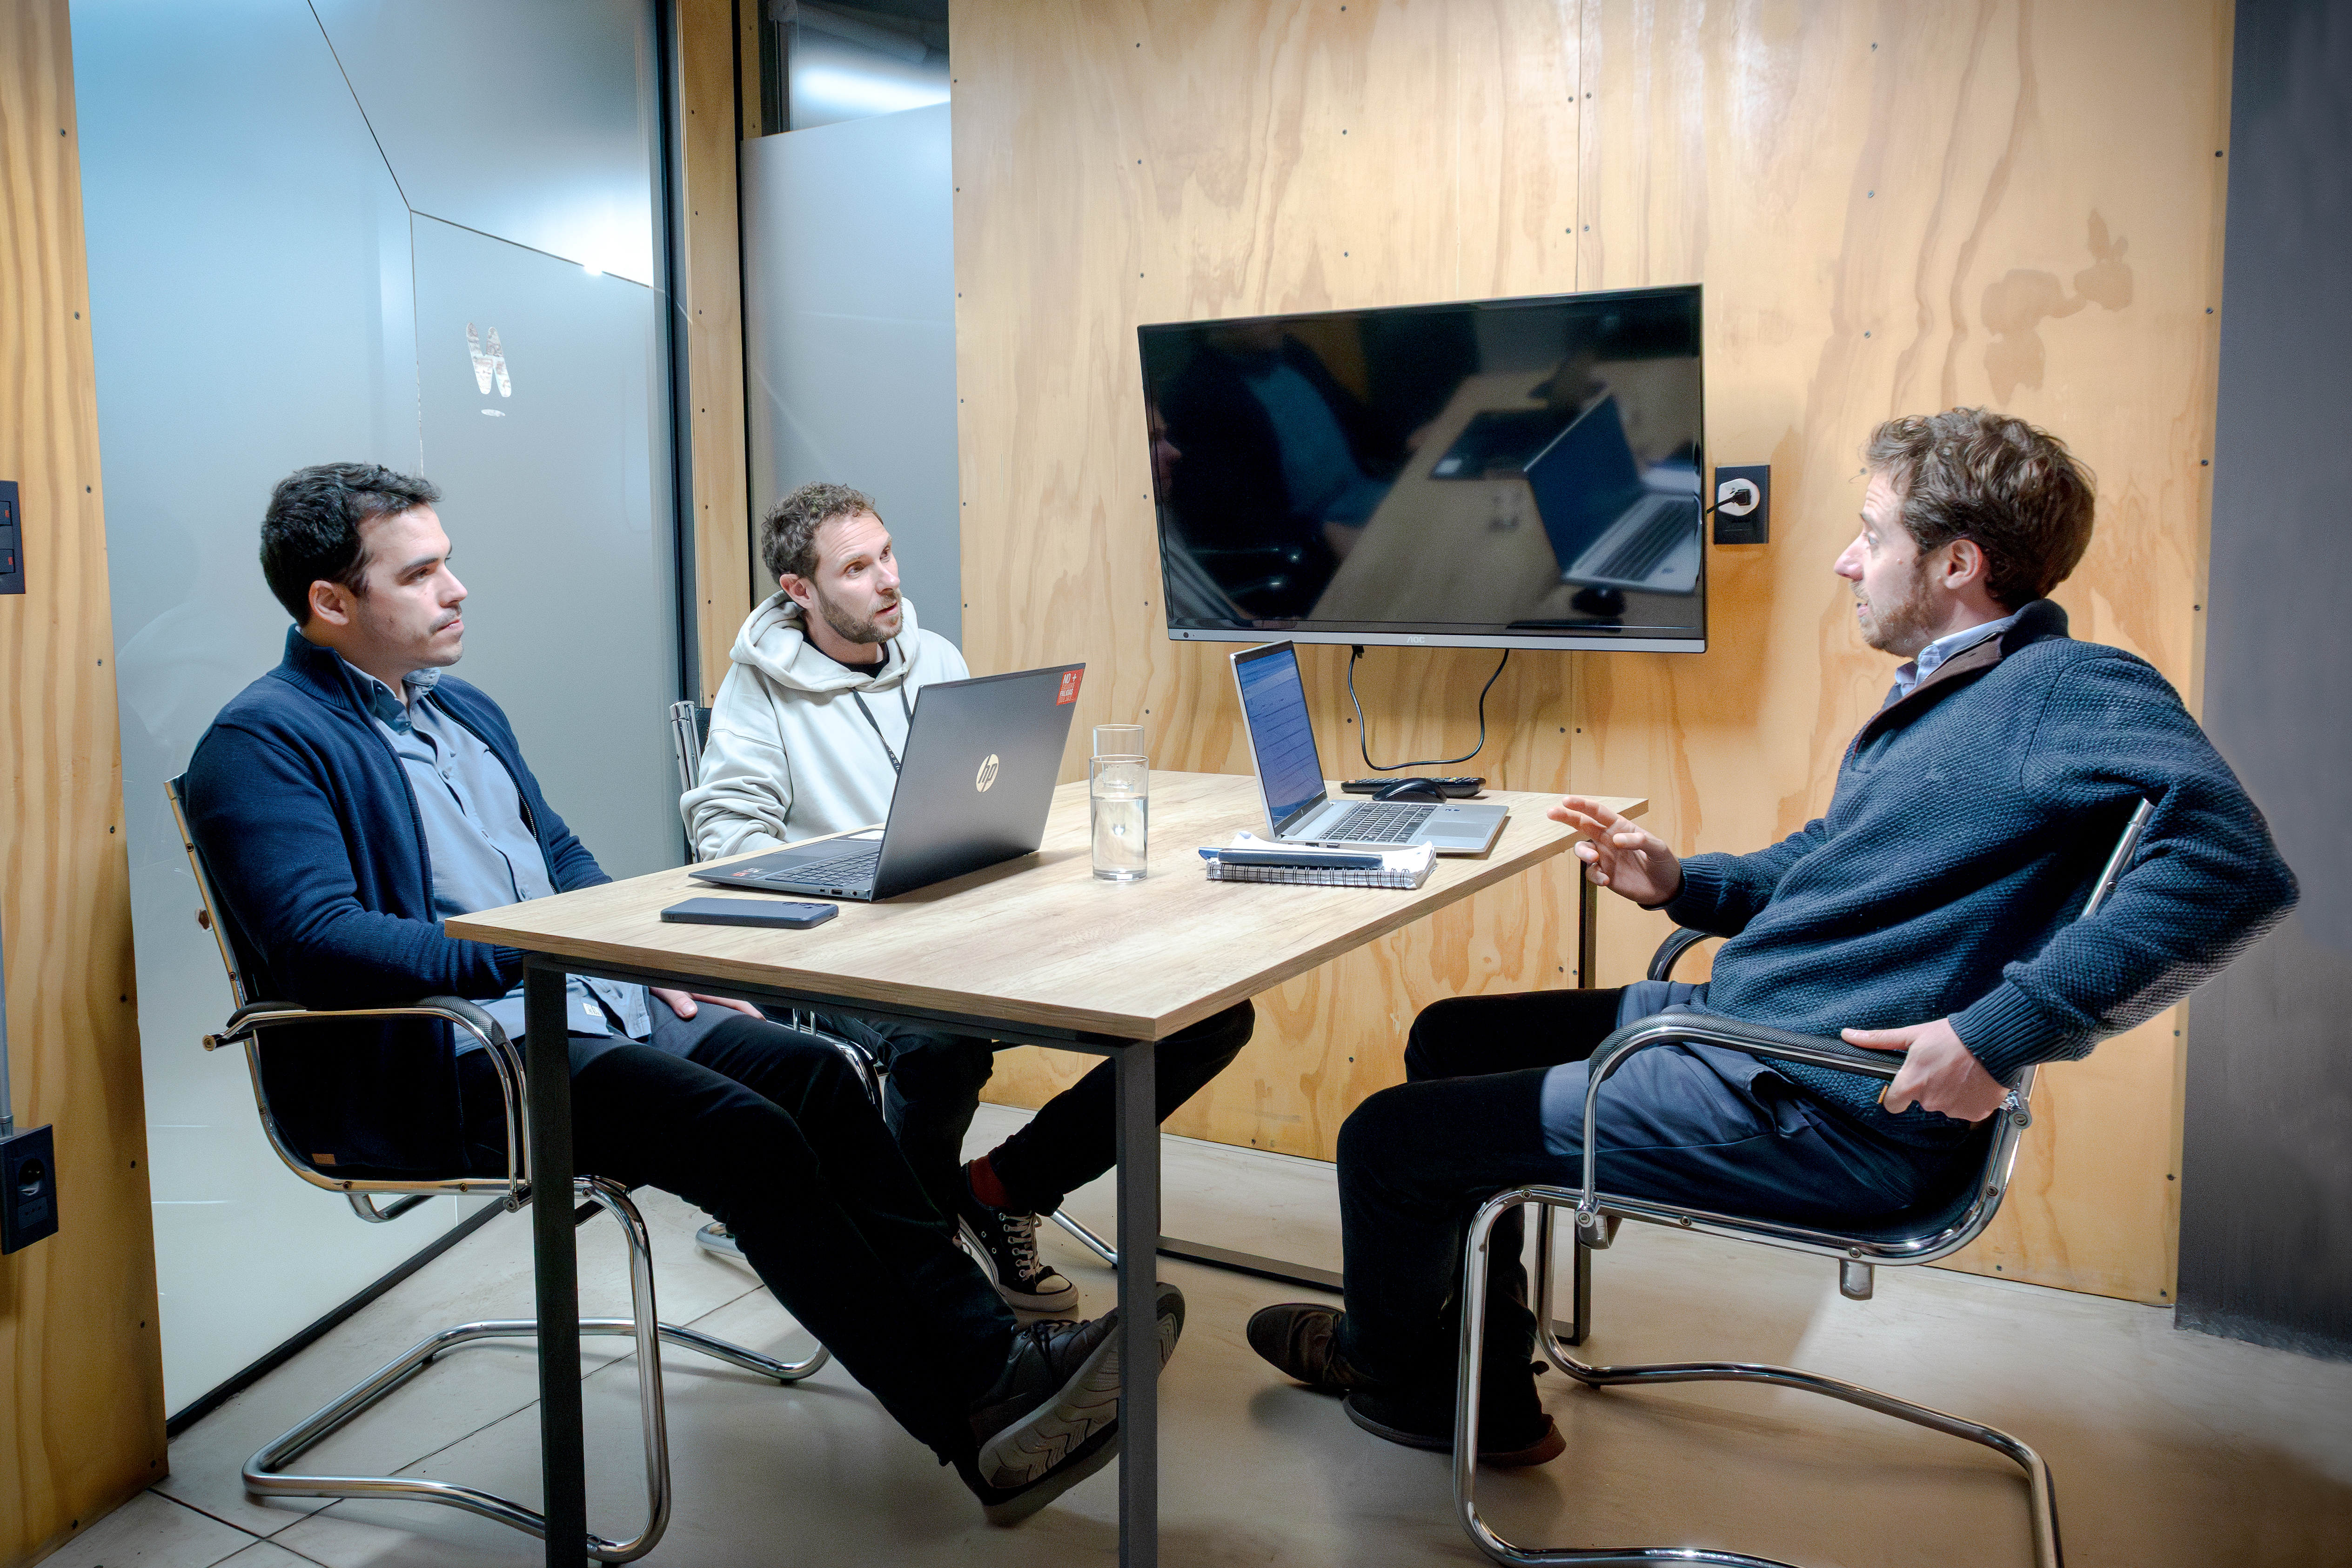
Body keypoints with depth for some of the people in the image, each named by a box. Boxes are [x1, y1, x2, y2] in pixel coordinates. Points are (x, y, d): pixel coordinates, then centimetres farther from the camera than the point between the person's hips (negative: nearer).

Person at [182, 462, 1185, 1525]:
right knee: (749, 1136, -26)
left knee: (815, 1075, -13)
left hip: (587, 1006, 9)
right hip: (437, 1067, -8)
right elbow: (317, 941, -20)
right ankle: (976, 1425, -21)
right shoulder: (264, 743, -6)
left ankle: (988, 1350, -14)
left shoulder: (460, 709, 21)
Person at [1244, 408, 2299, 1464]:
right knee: (1453, 1039, 18)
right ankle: (1489, 1386, 25)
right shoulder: (1937, 693, 17)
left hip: (1818, 1115, -11)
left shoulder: (2072, 692, -15)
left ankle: (1397, 1368, 28)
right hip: (1731, 1024, 11)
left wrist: (2000, 1031, -33)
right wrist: (1676, 883, 11)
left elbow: (2234, 863, -30)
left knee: (1389, 1138, -6)